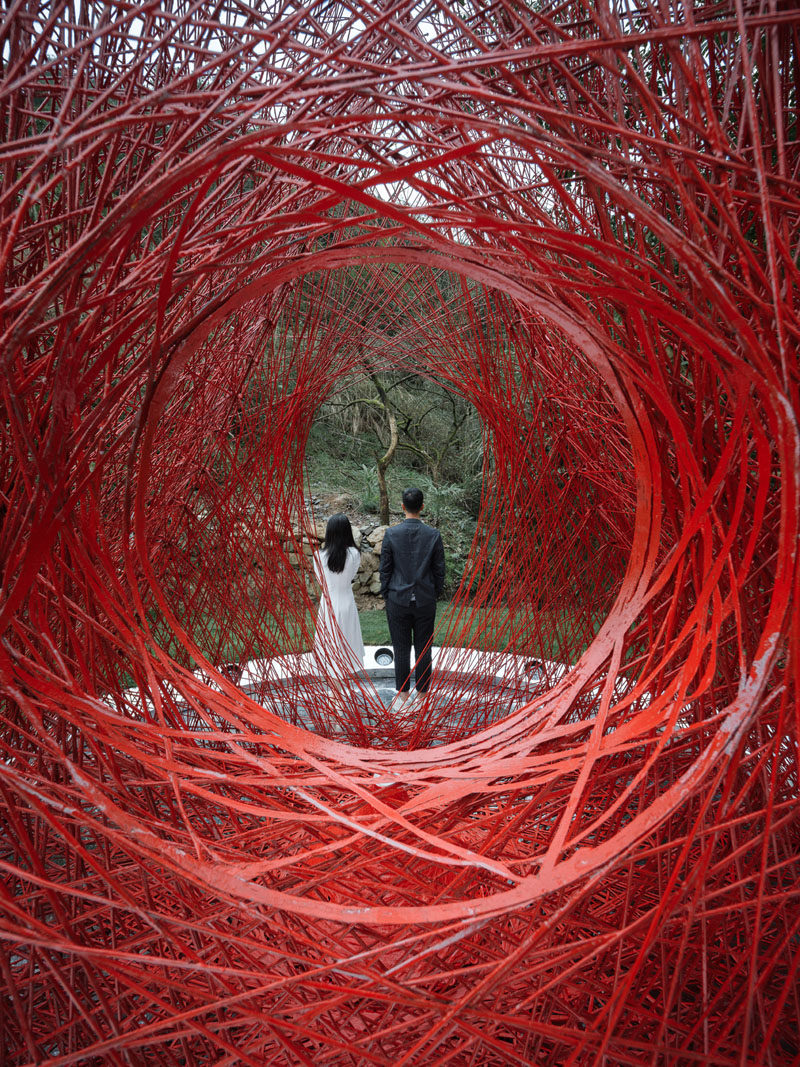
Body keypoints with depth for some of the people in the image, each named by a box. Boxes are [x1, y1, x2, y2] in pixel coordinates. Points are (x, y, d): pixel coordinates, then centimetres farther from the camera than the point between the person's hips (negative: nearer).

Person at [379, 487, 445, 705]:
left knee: (401, 650, 7)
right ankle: (422, 692, 20)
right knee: (423, 649, 10)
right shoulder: (433, 535, -5)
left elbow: (385, 569, -3)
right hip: (425, 601, 1)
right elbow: (439, 570, 1)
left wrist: (386, 595, 9)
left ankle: (403, 694, 17)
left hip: (398, 600, -1)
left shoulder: (391, 534, -8)